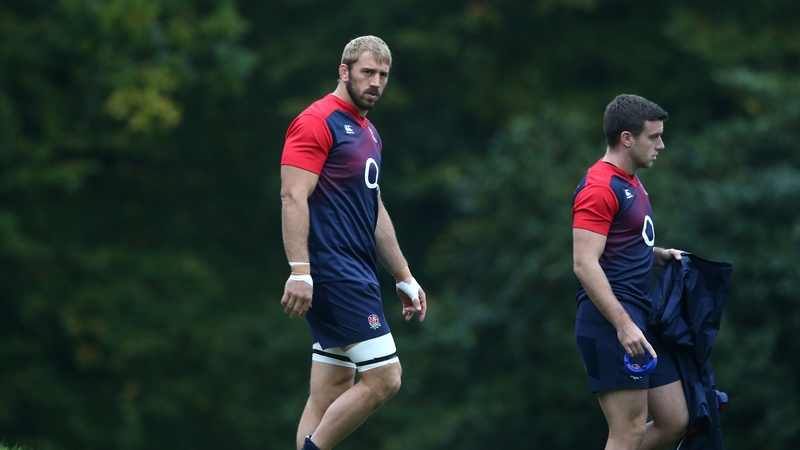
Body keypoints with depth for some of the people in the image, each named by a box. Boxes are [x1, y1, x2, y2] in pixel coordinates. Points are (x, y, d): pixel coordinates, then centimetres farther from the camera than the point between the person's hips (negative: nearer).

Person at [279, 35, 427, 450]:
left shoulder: (368, 132, 20)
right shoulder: (317, 121, -9)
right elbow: (293, 197, -17)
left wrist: (404, 278, 27)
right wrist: (300, 271, -25)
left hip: (357, 274, 10)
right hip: (333, 272, -10)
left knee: (333, 391, 7)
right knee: (383, 377, -14)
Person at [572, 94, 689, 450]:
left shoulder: (631, 184, 18)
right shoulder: (599, 187, -13)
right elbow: (585, 264, -21)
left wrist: (659, 255, 12)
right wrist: (623, 324, -27)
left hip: (639, 320, 10)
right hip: (611, 325, -10)